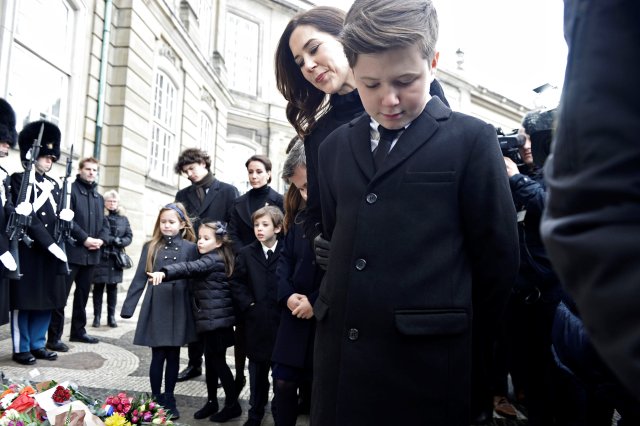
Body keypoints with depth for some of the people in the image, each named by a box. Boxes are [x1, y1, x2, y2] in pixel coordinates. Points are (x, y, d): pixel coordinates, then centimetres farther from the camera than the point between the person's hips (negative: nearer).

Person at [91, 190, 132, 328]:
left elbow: (129, 236, 7)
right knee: (98, 287, 3)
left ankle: (111, 317, 13)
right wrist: (114, 240, -17)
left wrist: (120, 242, -12)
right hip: (100, 257, -3)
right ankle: (97, 316, 11)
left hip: (116, 258, 3)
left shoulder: (123, 219, 12)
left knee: (113, 287, 7)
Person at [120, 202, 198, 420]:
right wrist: (127, 307, -1)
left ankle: (169, 399, 26)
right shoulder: (151, 246, 2)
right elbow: (139, 278, 3)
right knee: (158, 356, 6)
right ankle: (156, 399, 23)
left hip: (178, 309, 0)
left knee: (173, 356, 10)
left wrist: (191, 305, 0)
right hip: (155, 307, 0)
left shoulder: (190, 248, -1)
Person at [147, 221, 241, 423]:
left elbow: (190, 268, -31)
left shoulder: (214, 259, -15)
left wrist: (164, 272, -44)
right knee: (210, 360, 15)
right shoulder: (210, 259, 15)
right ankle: (211, 402, 26)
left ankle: (232, 404, 9)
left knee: (218, 361, -2)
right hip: (210, 318, 10)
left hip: (217, 319, -10)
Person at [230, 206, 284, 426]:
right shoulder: (246, 253, 4)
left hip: (282, 321, -2)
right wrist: (248, 304, -4)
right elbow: (236, 283, 5)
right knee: (257, 369, 15)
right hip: (256, 321, 2)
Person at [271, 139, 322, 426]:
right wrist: (287, 295, -4)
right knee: (284, 383, 11)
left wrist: (317, 302, -16)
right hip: (296, 316, 6)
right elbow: (286, 257, 13)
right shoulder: (301, 214, 10)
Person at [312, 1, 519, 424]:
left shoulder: (472, 140, -3)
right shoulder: (335, 148, 9)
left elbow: (498, 257, -2)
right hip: (340, 358, 4)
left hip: (426, 363, -3)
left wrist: (474, 360, 5)